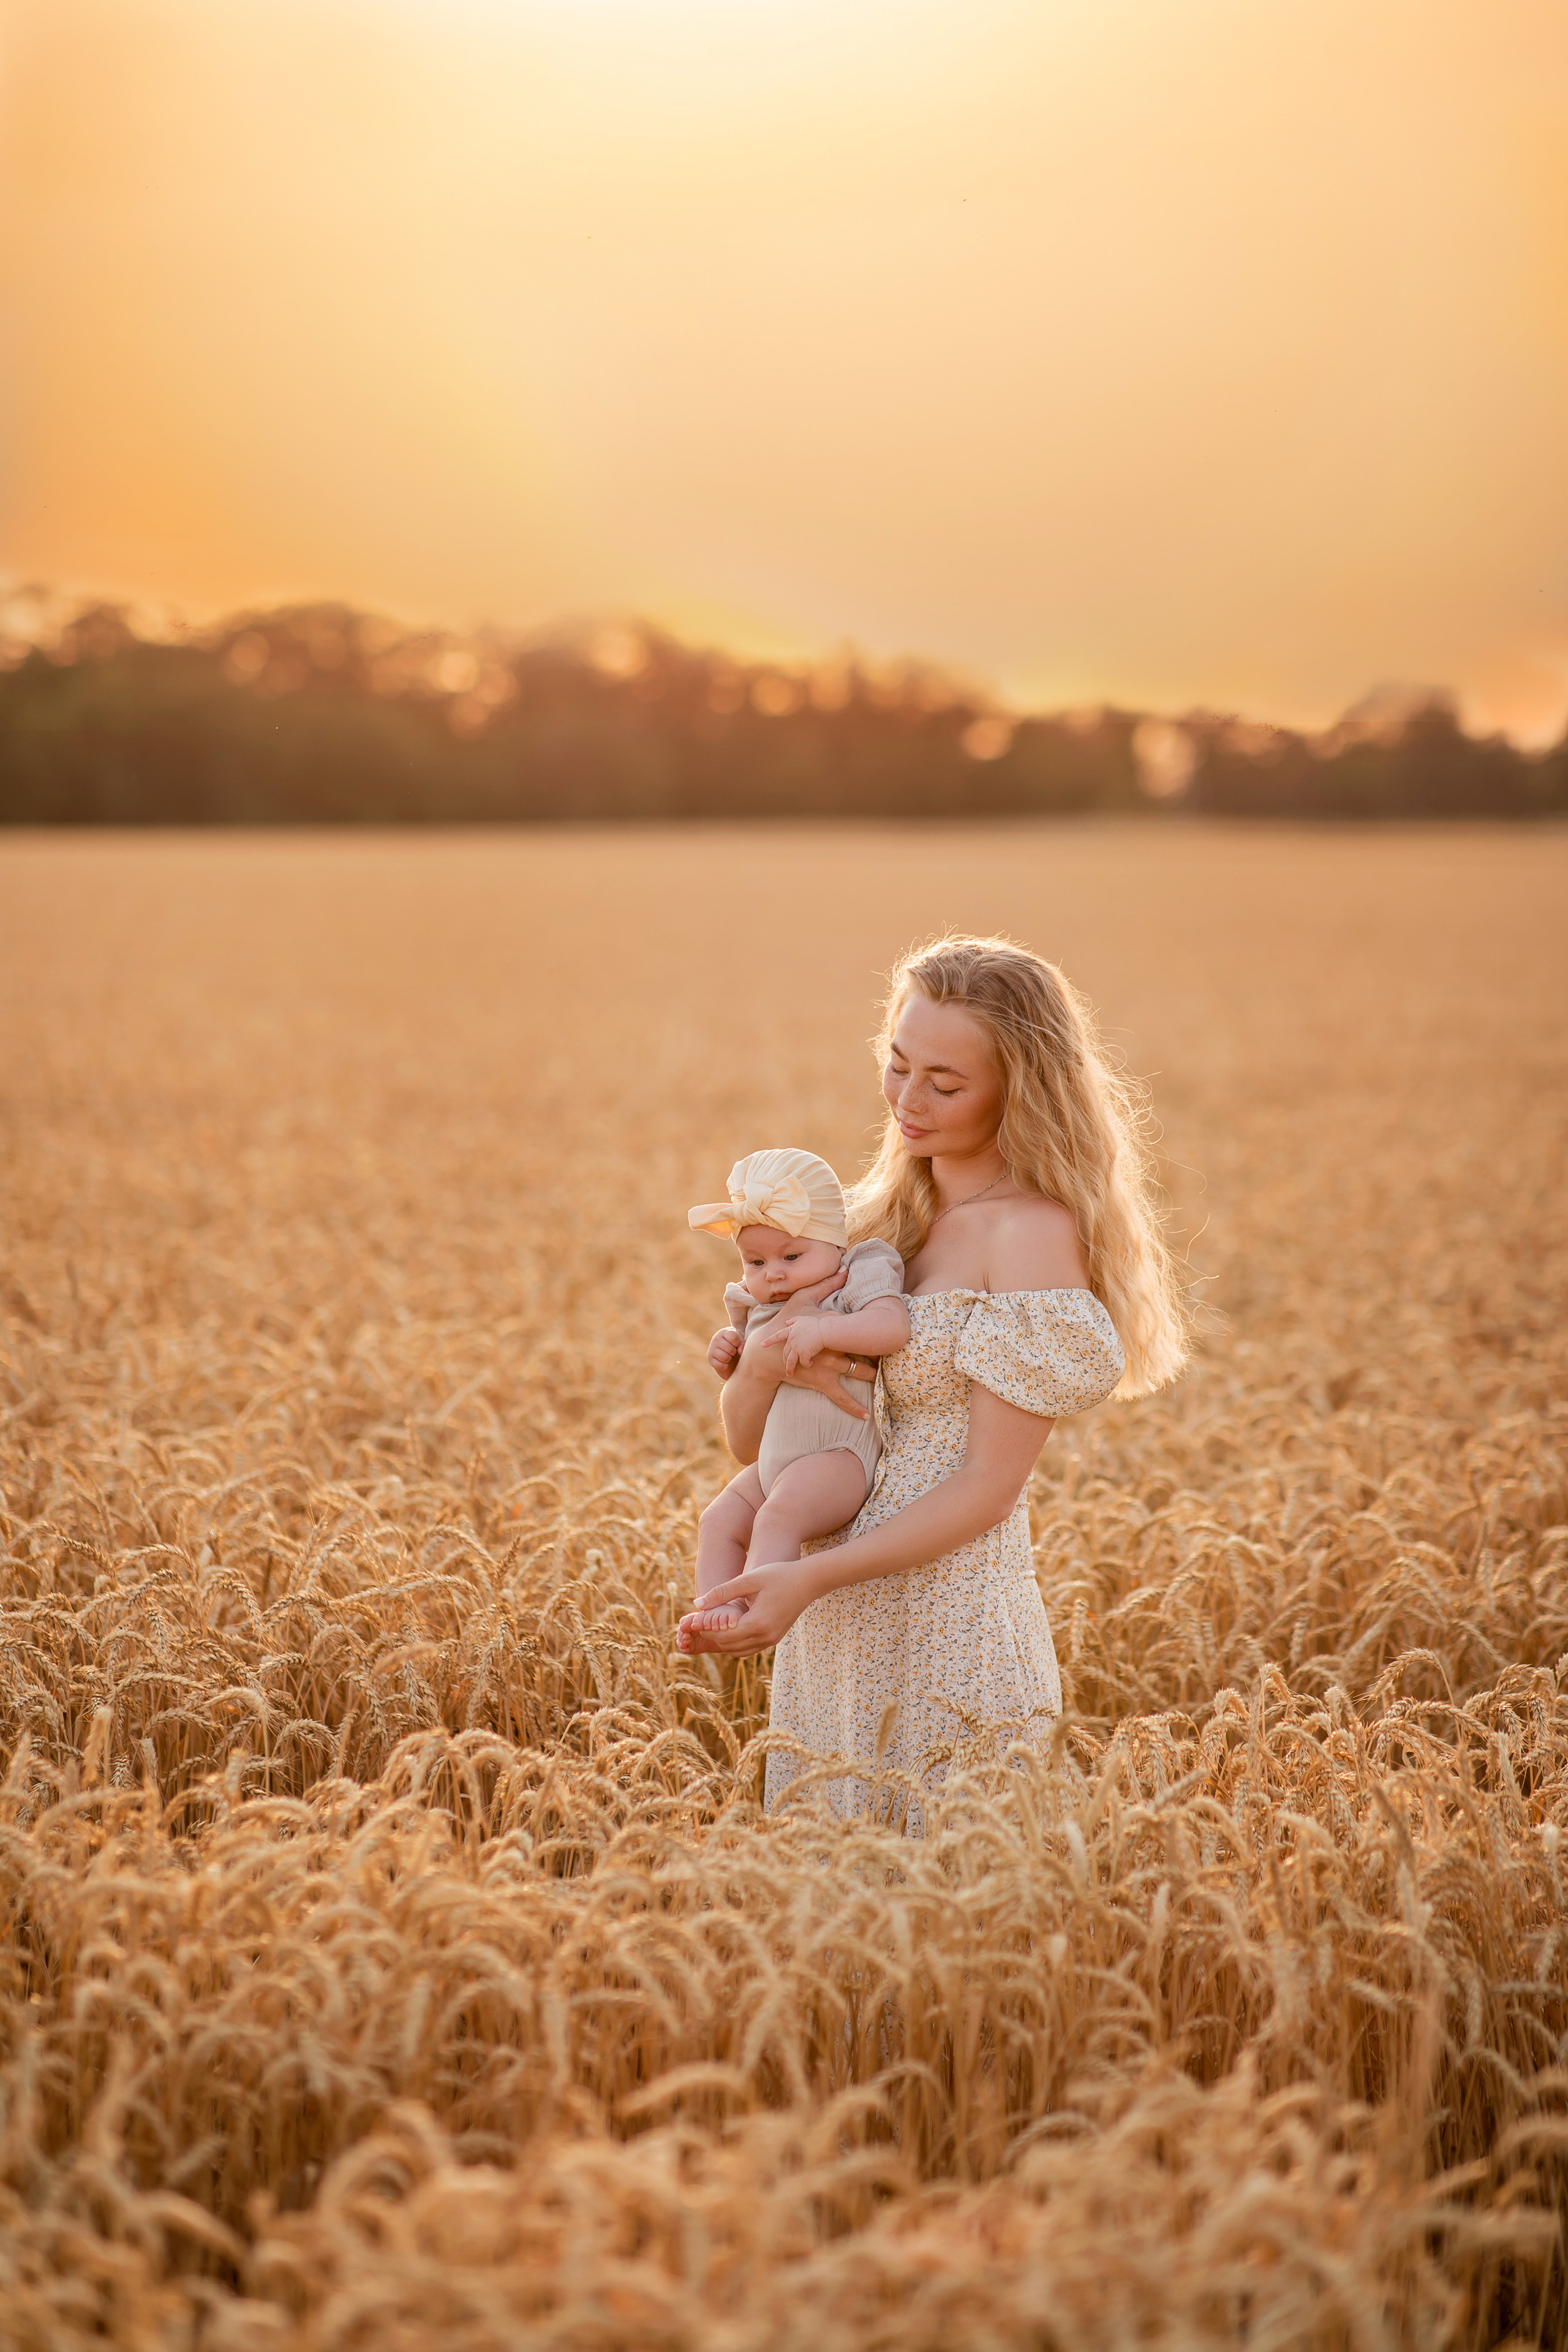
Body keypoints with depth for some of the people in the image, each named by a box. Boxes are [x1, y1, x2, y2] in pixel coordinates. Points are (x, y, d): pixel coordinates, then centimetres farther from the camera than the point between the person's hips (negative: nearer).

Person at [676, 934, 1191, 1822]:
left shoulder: (1038, 1232, -13)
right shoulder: (885, 1215, 9)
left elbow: (990, 1485, -16)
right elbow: (751, 1440, 9)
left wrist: (809, 1578, -24)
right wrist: (765, 1355, -13)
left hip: (947, 1642, -7)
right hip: (834, 1634, 7)